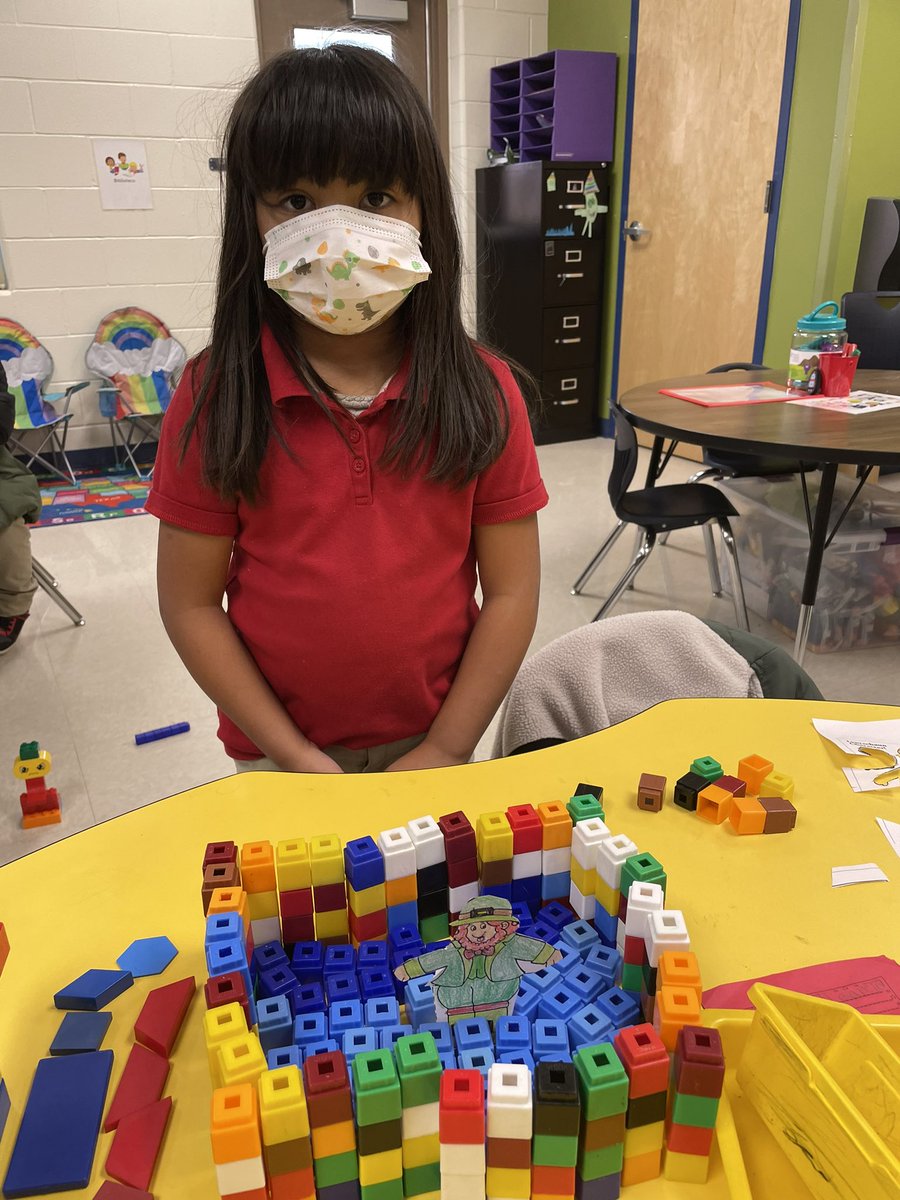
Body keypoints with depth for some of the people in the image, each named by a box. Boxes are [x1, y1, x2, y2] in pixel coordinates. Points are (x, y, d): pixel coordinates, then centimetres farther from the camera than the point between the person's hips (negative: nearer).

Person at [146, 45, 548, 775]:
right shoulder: (216, 399, -11)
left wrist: (445, 750, -10)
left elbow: (511, 592, -7)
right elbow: (191, 602, -8)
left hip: (432, 747, 1)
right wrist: (294, 756, -11)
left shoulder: (482, 393, -9)